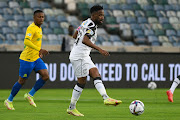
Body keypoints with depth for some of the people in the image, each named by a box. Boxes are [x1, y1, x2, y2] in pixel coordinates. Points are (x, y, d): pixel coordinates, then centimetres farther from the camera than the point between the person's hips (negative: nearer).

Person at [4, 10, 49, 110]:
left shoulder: (39, 28, 11)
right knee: (22, 81, 1)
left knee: (46, 76, -7)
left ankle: (30, 95, 6)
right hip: (27, 59, -8)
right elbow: (26, 42, -33)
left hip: (36, 58, 8)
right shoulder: (31, 28, -18)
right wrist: (39, 50, -39)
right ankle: (9, 100, 19)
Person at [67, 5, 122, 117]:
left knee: (97, 75, -1)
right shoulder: (91, 26, -16)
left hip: (84, 56, 10)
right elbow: (85, 40, -33)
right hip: (79, 56, -10)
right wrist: (100, 49, -38)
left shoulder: (86, 23, 14)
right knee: (82, 82, -7)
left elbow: (75, 36, 25)